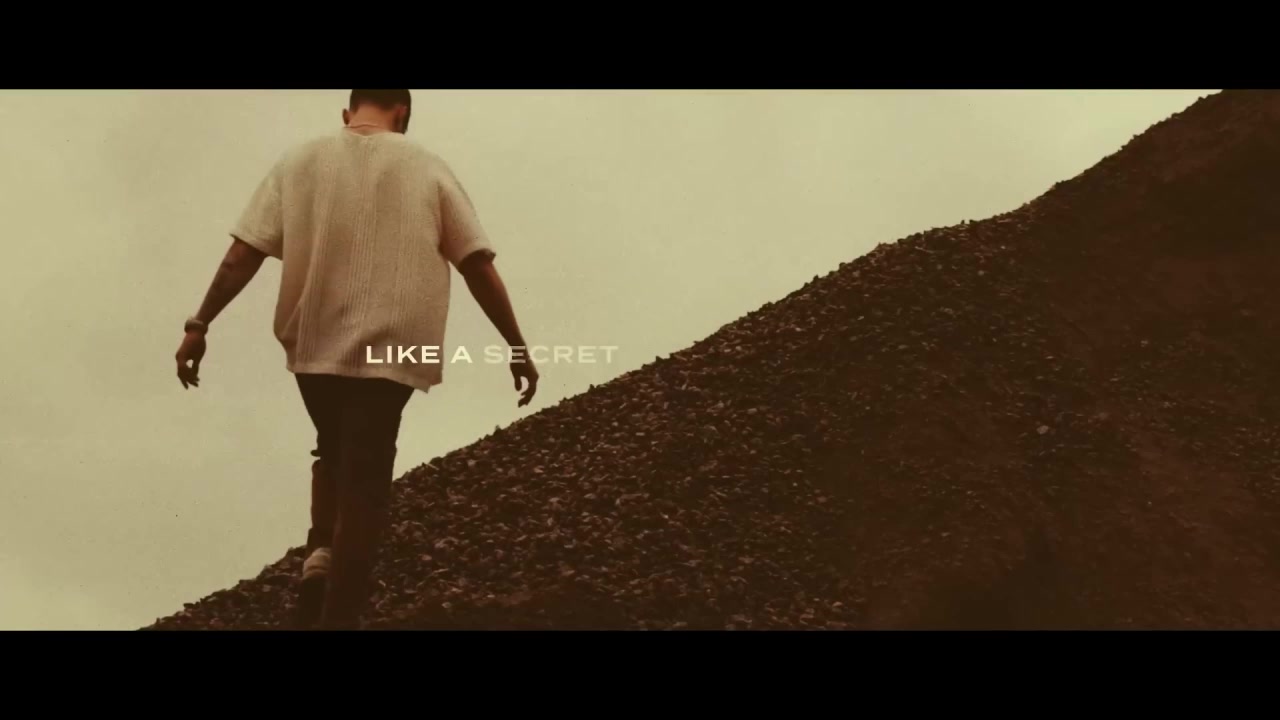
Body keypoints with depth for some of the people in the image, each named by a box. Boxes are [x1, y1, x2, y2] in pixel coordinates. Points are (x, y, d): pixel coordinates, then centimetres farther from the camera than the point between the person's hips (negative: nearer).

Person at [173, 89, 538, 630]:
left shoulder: (300, 160, 7)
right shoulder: (426, 168, 4)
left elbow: (243, 255, -1)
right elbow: (479, 268, 0)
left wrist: (199, 326, 3)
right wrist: (517, 347, 6)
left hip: (314, 343, 2)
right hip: (389, 347, -2)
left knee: (334, 451, 25)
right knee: (365, 477, 2)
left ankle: (320, 550, 5)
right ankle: (338, 615, -2)